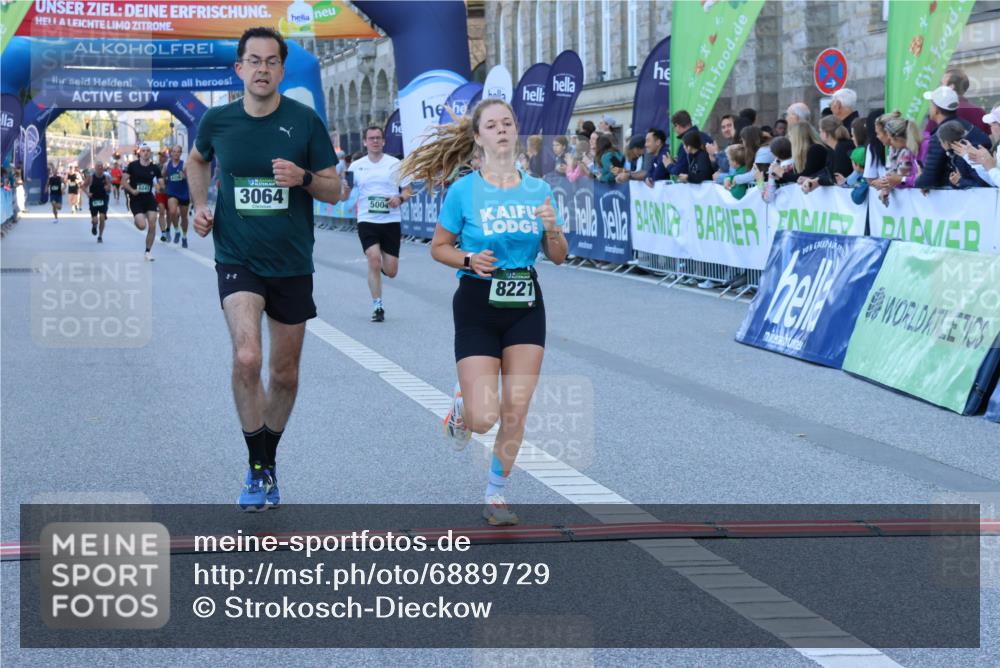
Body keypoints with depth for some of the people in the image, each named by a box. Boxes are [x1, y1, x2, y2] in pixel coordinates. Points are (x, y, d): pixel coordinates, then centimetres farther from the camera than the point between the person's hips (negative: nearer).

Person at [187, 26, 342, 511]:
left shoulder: (304, 121, -6)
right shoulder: (217, 120, -2)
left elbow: (334, 189, -1)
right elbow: (197, 160, 21)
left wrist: (303, 177, -20)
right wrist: (201, 205, 6)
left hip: (291, 265, 1)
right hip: (238, 260, -1)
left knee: (284, 374, 11)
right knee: (247, 358, -22)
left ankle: (269, 461, 35)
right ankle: (256, 470, -7)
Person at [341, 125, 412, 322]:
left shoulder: (395, 164, 3)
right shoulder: (356, 166, 6)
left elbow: (408, 190, 7)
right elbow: (344, 195, 10)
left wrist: (399, 198, -16)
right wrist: (344, 191, -15)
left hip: (391, 220, 0)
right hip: (367, 221, 0)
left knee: (391, 271, 1)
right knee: (374, 259, -19)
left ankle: (380, 267, 41)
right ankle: (377, 307, -8)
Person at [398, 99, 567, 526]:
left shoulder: (537, 190, 3)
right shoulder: (464, 191, -6)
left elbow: (558, 257, 7)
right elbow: (439, 247, 2)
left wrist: (553, 228, -13)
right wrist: (469, 259, -17)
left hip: (526, 307, 3)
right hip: (477, 307, -3)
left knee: (515, 411, -1)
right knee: (483, 418, -9)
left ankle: (496, 495, 18)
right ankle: (462, 405, 29)